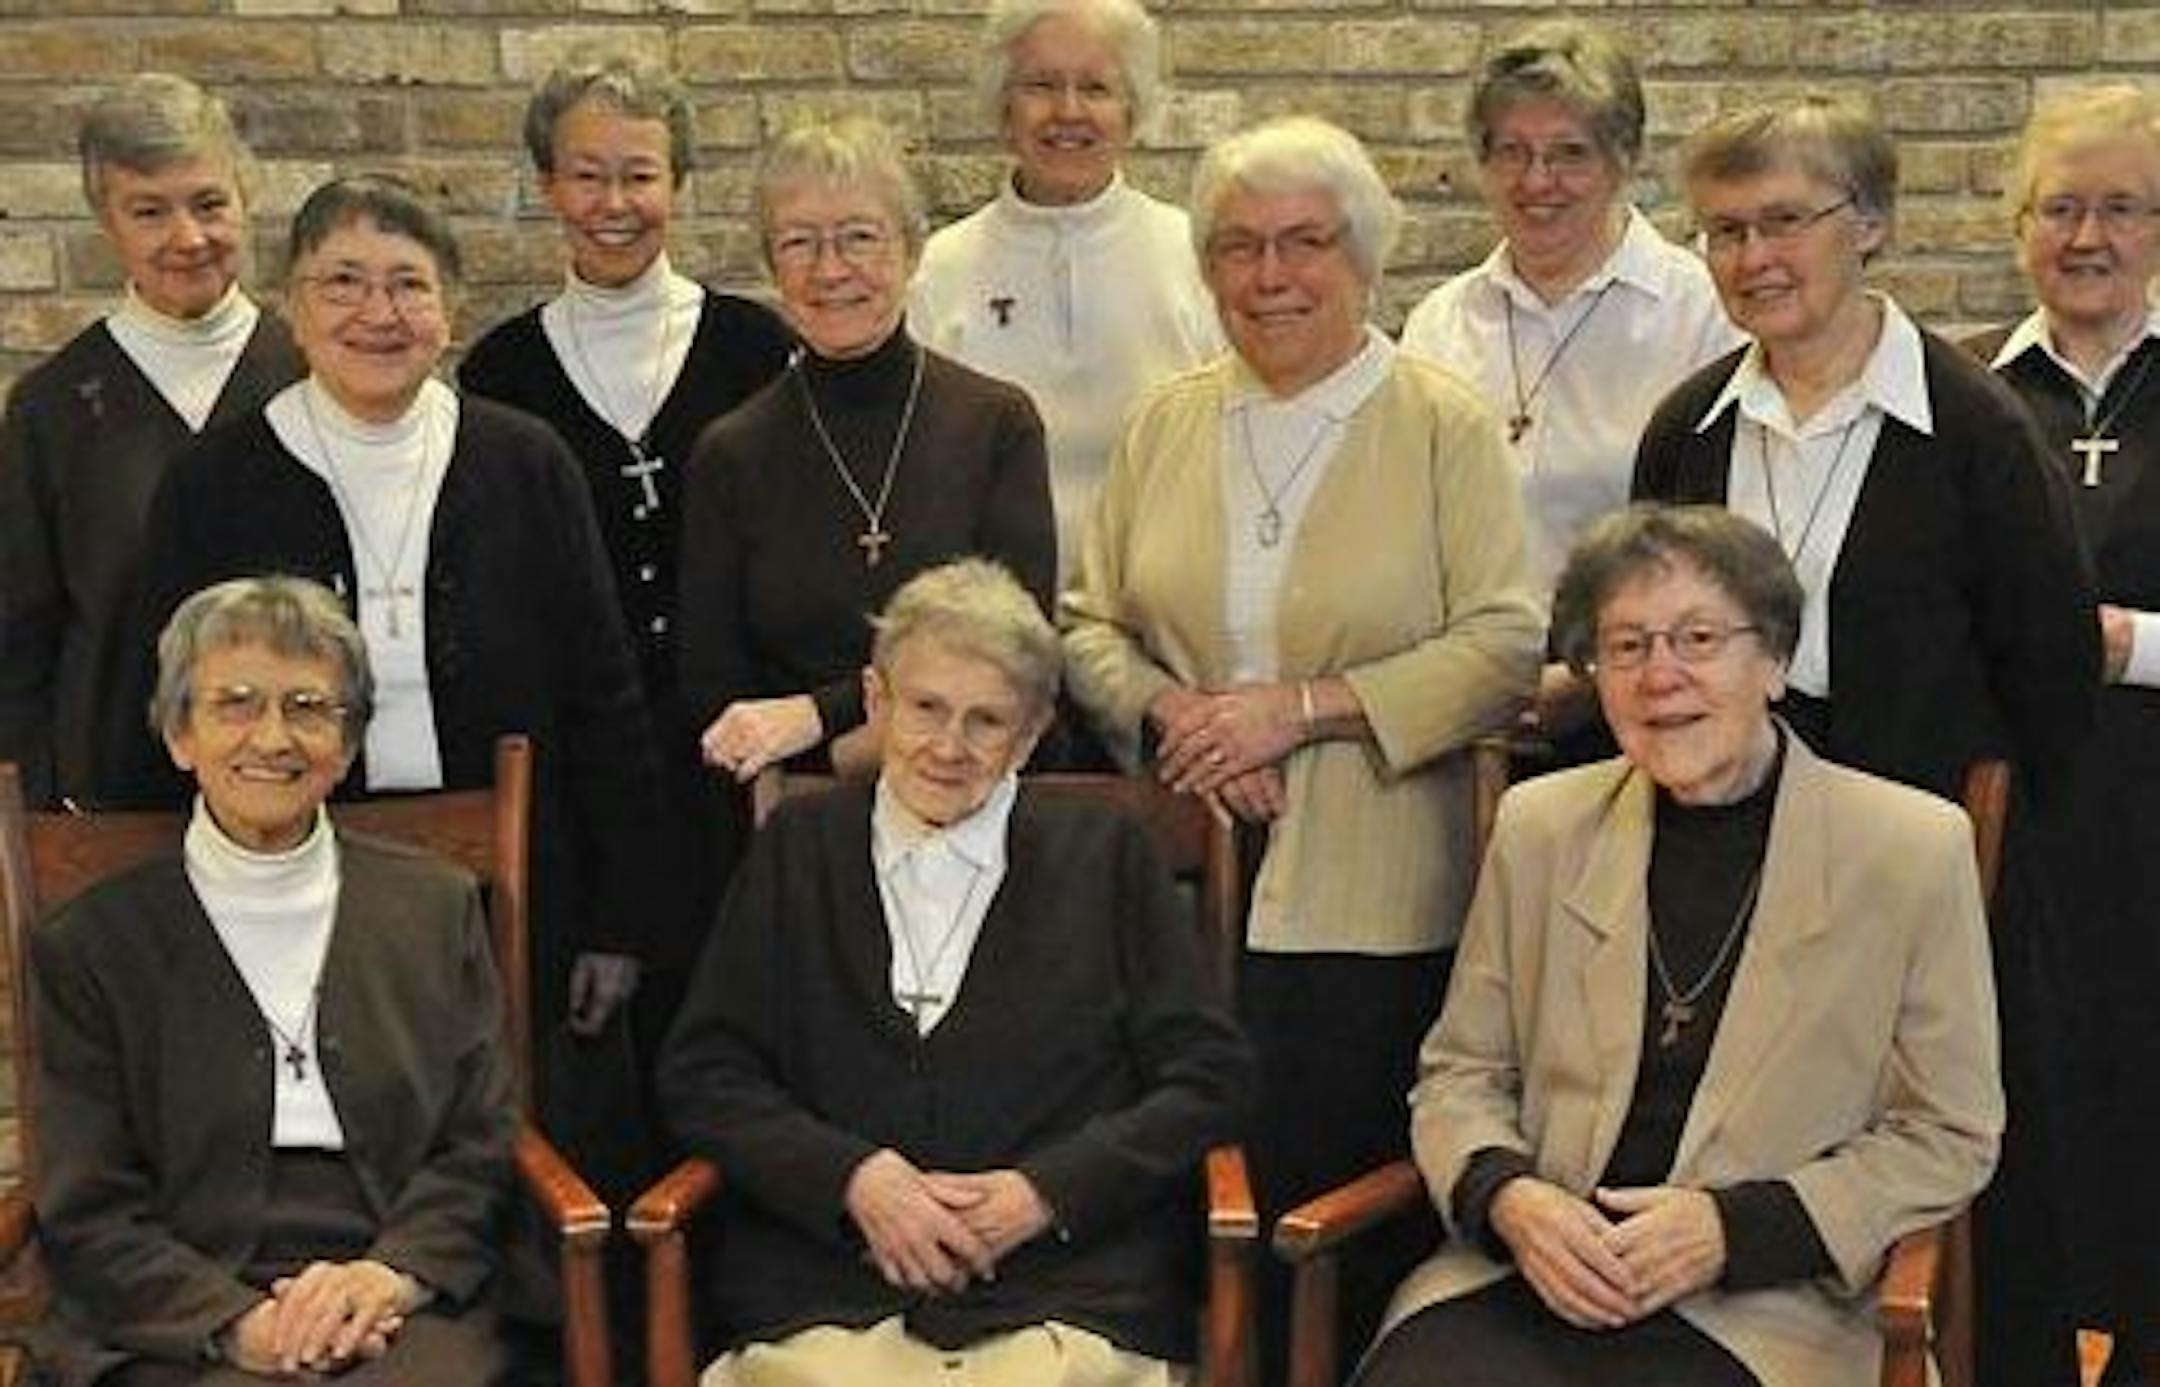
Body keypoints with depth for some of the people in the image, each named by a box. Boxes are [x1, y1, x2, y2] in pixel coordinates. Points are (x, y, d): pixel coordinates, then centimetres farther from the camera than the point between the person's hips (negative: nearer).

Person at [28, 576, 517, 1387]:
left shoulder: (437, 909, 14)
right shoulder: (88, 946, 9)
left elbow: (485, 1148, 10)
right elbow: (85, 1218, 4)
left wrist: (389, 1276, -9)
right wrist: (238, 1320, -12)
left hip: (403, 1319, 1)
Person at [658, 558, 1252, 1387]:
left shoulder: (1106, 856, 12)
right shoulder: (798, 849, 15)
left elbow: (1211, 1078, 7)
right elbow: (703, 1073, 10)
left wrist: (1046, 1192, -6)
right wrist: (854, 1177, -6)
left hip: (1068, 1296, 0)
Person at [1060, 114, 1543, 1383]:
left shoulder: (1445, 425, -1)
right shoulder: (1170, 422, 10)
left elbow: (1508, 648, -7)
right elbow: (1092, 625, 13)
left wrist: (1303, 708, -14)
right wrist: (1168, 715, -8)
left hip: (1370, 905, -3)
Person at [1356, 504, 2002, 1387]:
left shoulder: (1914, 850, 1)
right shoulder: (1540, 825, 9)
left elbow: (1946, 1139, 4)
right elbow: (1458, 1074, 14)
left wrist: (1732, 1228, -9)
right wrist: (1508, 1198, -8)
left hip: (1757, 1306, -2)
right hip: (1528, 1273, 2)